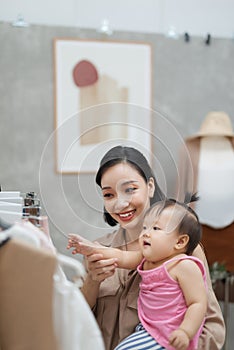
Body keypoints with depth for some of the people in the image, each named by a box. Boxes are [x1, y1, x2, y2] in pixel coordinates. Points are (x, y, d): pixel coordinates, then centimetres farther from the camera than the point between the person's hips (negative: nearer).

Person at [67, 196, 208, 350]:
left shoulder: (185, 266, -19)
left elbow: (198, 303, -21)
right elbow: (121, 257, 10)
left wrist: (185, 332, -31)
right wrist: (92, 249, -1)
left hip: (169, 336, -9)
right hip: (148, 329, 9)